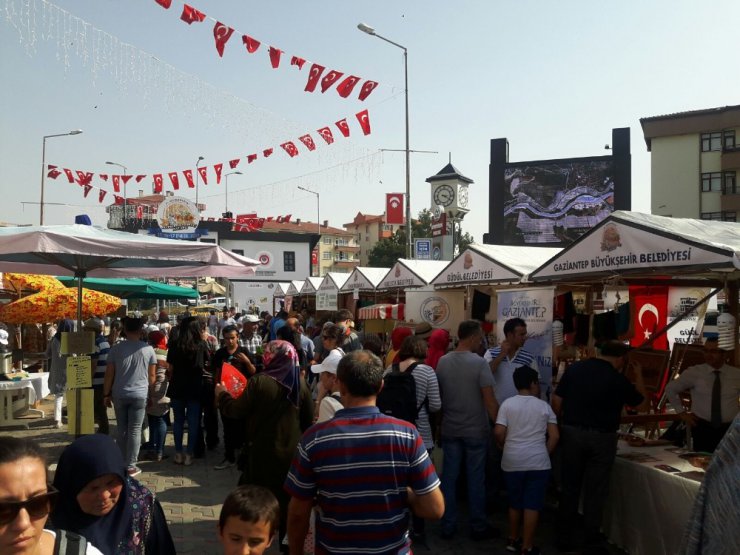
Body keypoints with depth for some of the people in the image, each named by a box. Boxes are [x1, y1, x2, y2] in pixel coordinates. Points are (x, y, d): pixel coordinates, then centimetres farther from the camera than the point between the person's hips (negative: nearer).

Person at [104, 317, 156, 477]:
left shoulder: (116, 348, -2)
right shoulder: (148, 349, -3)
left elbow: (109, 374, -1)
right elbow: (152, 376, 1)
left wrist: (106, 394, 10)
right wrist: (147, 390, 18)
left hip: (119, 395, 1)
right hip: (140, 395, -1)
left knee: (122, 430, 12)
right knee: (134, 431, 3)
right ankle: (131, 466, 4)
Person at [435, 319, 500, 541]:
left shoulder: (442, 362, 0)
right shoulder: (478, 363, -15)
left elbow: (437, 396, 7)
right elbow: (489, 401, -16)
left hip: (450, 430, 4)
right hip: (475, 430, -4)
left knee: (449, 478, 10)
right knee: (476, 479, 7)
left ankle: (448, 526, 19)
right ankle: (478, 527, 19)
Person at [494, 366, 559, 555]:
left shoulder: (507, 404, 0)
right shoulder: (544, 406, 2)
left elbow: (498, 433, -7)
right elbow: (554, 436, -2)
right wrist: (544, 453, 10)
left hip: (512, 461, 2)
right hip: (538, 462, -1)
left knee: (515, 502, 16)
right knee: (532, 505, 3)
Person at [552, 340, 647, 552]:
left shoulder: (574, 368, -1)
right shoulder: (618, 379, -8)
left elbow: (556, 401, 0)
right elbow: (639, 401, 10)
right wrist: (639, 376, 23)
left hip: (571, 433, 3)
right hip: (601, 438, -3)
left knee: (570, 487, 12)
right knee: (595, 491, 7)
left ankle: (564, 537, 19)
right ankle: (592, 541, 13)